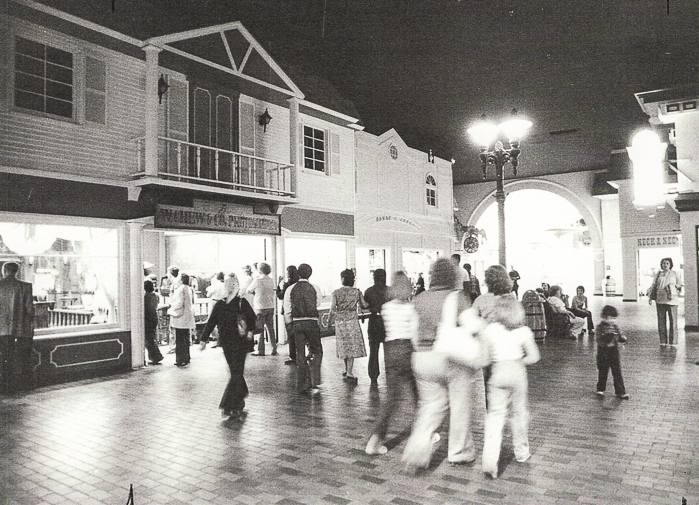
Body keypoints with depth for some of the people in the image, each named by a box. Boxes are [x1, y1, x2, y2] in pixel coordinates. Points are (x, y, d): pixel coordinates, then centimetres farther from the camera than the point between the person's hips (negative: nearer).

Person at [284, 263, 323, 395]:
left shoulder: (290, 290, 1)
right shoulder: (315, 288, -1)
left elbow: (287, 310, 3)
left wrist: (289, 323, 16)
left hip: (297, 323, 2)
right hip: (312, 322, -2)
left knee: (300, 354, 9)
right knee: (316, 352, 9)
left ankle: (302, 386, 14)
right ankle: (314, 383, -2)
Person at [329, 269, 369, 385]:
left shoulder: (336, 293, -3)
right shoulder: (357, 292, 0)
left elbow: (333, 308, -6)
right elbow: (364, 305, 4)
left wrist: (330, 320, 7)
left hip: (340, 322, 1)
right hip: (353, 321, -1)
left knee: (344, 346, 13)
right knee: (352, 346, 1)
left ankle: (347, 370, 25)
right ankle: (349, 373, -5)